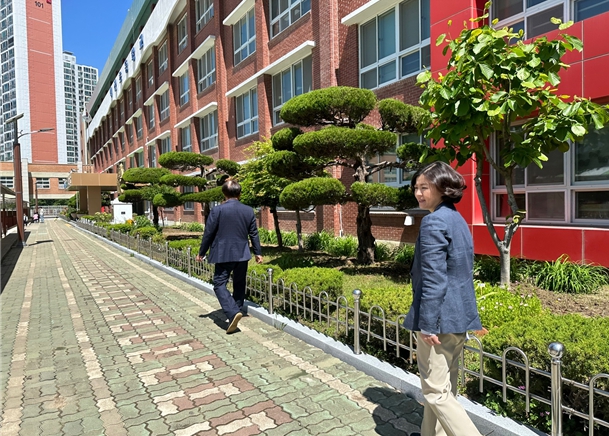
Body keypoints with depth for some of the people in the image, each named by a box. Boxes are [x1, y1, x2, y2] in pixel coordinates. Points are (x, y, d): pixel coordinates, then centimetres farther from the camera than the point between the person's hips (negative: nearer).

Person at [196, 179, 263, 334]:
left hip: (224, 254, -4)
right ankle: (237, 310, 27)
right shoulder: (249, 210, 1)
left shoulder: (217, 210, -10)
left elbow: (208, 234, -5)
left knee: (219, 284, 1)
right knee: (239, 284, 16)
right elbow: (254, 234, 6)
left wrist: (201, 253, 7)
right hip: (242, 254, 4)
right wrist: (258, 252, 17)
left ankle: (233, 313, -16)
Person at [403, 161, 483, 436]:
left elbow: (433, 279, -22)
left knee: (436, 392, 2)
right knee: (445, 388, 19)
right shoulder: (458, 220, 12)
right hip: (459, 315, 10)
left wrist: (427, 324, -19)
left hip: (440, 318, -10)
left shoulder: (434, 222, -18)